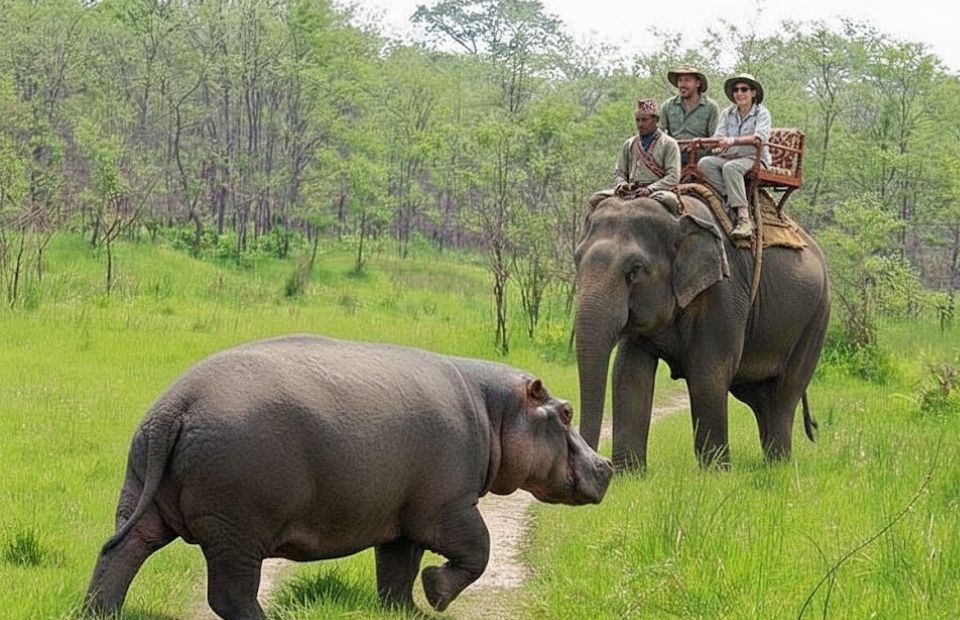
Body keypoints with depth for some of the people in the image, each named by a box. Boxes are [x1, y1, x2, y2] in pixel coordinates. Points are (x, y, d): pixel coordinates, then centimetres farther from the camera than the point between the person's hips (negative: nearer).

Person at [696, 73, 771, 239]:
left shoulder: (762, 113, 3)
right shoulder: (727, 113, 17)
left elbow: (761, 137, -16)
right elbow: (718, 137, 5)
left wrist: (734, 140, -30)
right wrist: (719, 144, -21)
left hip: (754, 159, -5)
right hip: (728, 157, 5)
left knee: (730, 167, -38)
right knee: (705, 163, -24)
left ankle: (744, 218, -45)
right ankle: (731, 199, -33)